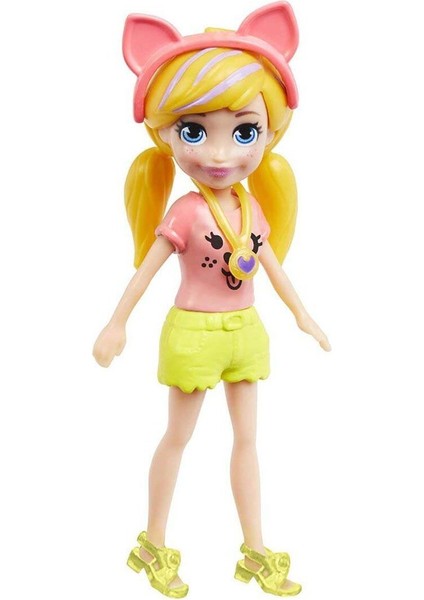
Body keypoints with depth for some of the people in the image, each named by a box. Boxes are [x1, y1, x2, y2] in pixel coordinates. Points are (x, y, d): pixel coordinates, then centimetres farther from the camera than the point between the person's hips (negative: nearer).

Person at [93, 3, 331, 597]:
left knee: (247, 438, 13)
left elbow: (272, 265, 10)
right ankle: (153, 545, 29)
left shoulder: (253, 207, -1)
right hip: (194, 331, -6)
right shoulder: (185, 213, -18)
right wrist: (116, 326, -9)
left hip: (243, 330, 6)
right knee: (177, 437, 9)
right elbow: (145, 270, -12)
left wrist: (302, 315, 17)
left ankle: (256, 552, 27)